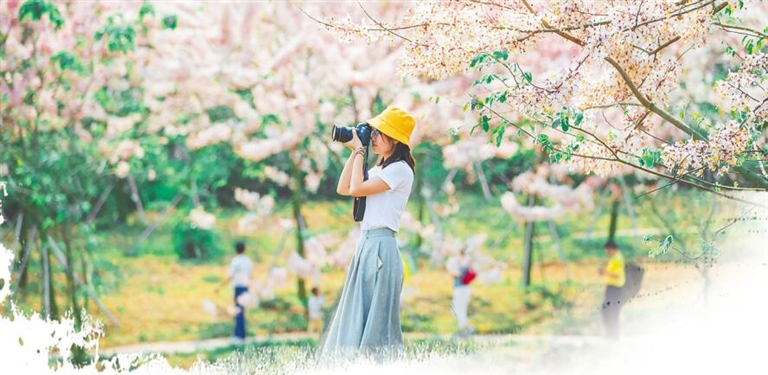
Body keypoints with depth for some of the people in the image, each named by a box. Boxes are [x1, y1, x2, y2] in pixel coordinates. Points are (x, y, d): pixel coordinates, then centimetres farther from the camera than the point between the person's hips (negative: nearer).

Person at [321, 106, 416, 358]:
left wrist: (360, 151, -6)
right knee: (357, 316, 7)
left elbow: (356, 189, -16)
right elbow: (343, 189, 18)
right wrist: (354, 152, 14)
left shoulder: (399, 169, -9)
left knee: (377, 318, -9)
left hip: (381, 246, -9)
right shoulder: (379, 169, 19)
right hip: (366, 244, 9)